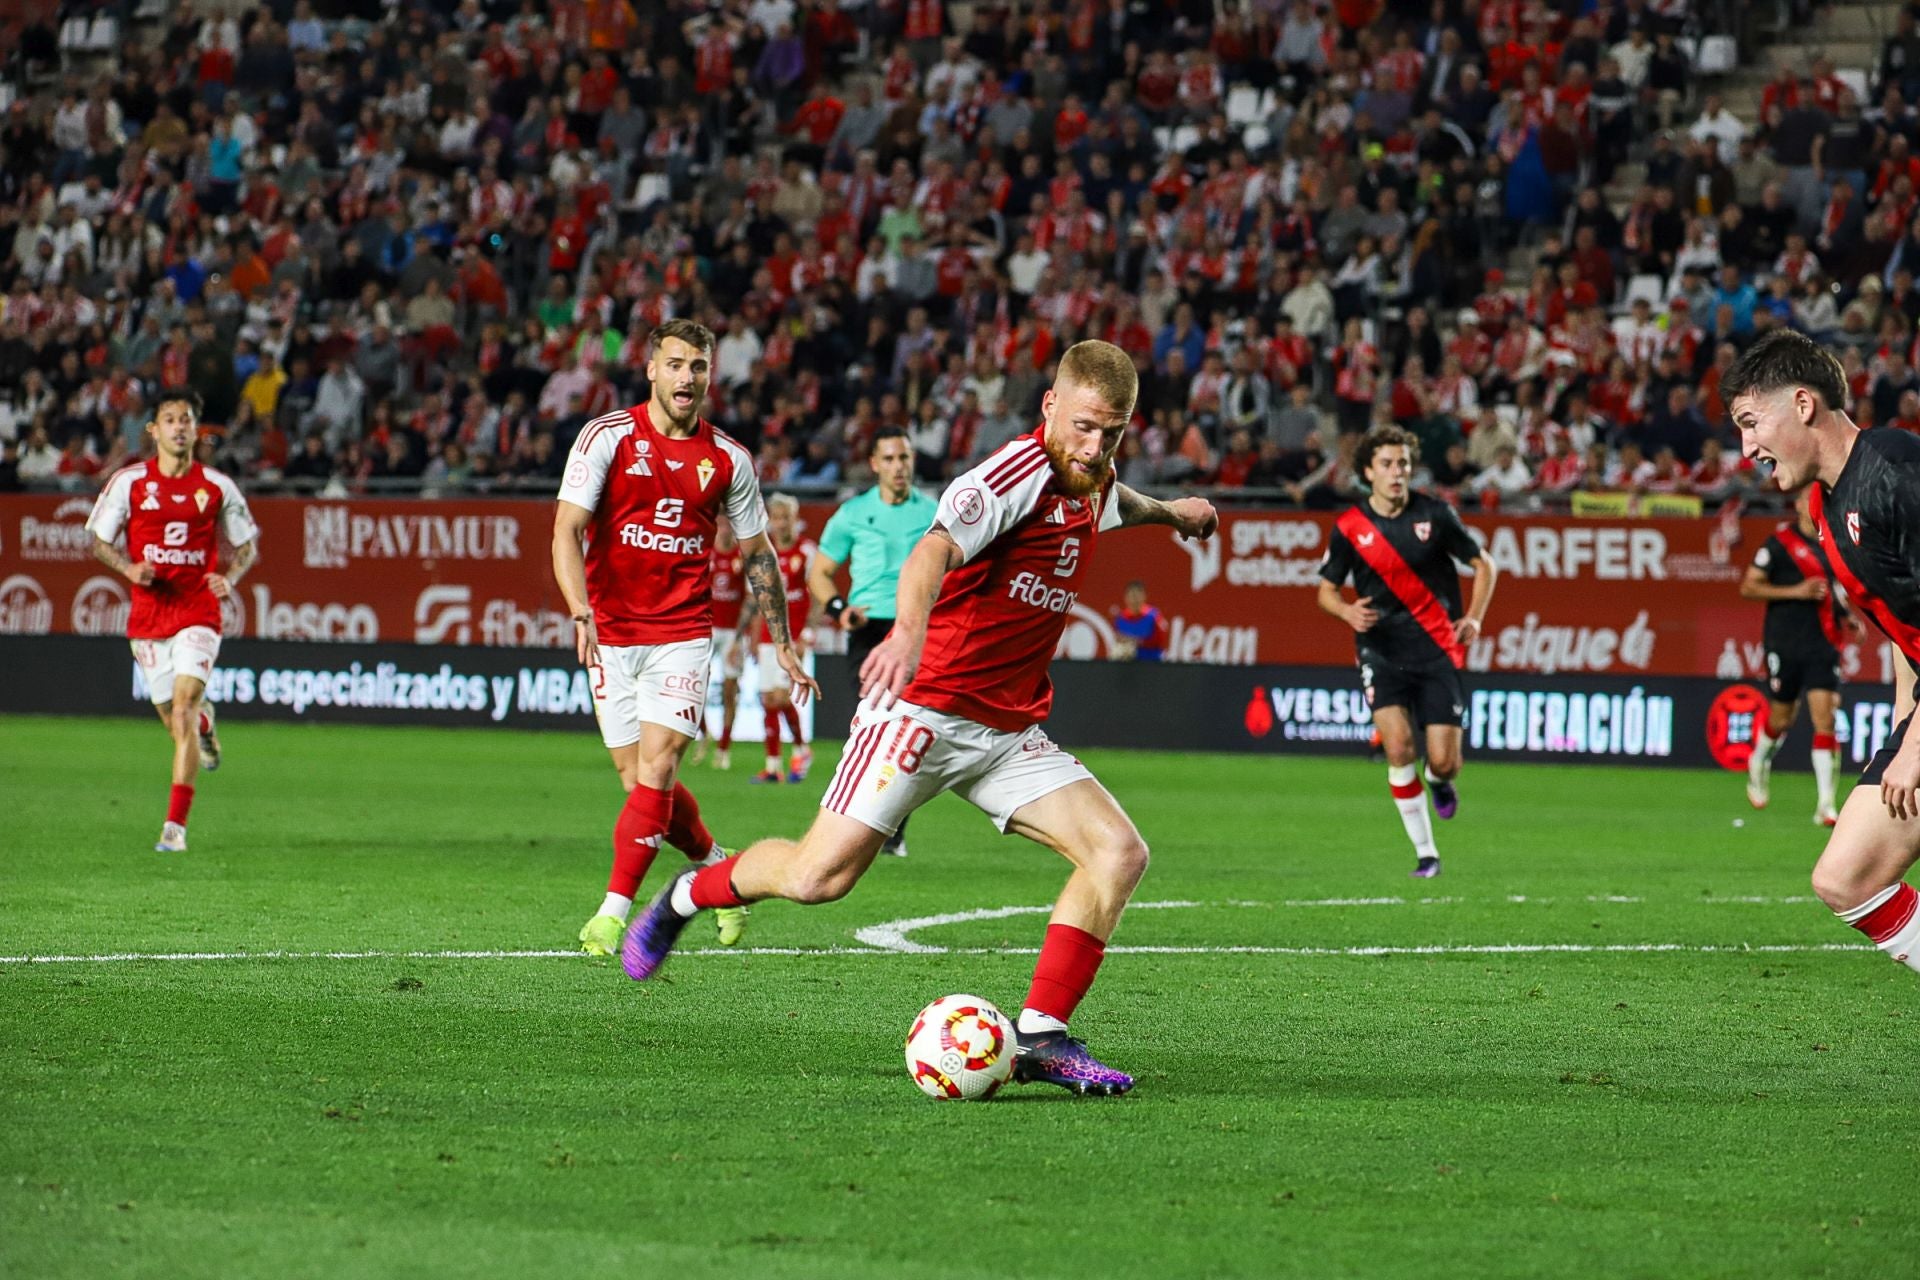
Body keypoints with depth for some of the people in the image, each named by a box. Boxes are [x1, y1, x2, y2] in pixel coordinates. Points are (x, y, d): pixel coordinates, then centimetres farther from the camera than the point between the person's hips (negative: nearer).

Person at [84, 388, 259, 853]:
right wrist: (129, 568, -12)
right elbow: (99, 541, 7)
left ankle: (175, 824, -17)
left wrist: (229, 578, -9)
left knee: (184, 708, -18)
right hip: (148, 617, 2)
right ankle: (205, 723, 47)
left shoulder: (217, 487, 1)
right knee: (177, 720, 6)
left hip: (198, 614, -2)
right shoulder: (128, 482, 1)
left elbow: (247, 545, 12)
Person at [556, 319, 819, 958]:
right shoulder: (607, 437, -5)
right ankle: (719, 865, 29)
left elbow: (757, 555, 15)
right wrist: (581, 611, -28)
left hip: (683, 635, 0)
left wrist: (782, 642, 16)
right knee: (640, 779, 3)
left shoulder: (728, 461, 3)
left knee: (656, 767, -15)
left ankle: (613, 913, -12)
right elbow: (567, 528, -12)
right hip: (612, 635, 0)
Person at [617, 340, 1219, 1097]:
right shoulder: (1019, 472, -17)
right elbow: (936, 549, -36)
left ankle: (1039, 1036, -11)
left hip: (1009, 733, 8)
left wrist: (1166, 511, 49)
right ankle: (689, 895, 17)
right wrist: (908, 630, -54)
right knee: (819, 876, -14)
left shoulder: (1090, 487, 10)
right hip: (925, 706, -8)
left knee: (1119, 852, -11)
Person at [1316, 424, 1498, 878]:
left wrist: (1473, 618, -5)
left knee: (1443, 762, -7)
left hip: (1436, 649, 0)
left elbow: (1483, 564, 9)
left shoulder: (1434, 514, -2)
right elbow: (1327, 589, 10)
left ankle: (1439, 781, 33)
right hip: (1382, 650, 0)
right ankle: (1425, 852, -5)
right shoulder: (1349, 527, -1)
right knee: (1399, 748, -18)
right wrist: (1348, 612, -13)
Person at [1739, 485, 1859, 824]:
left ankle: (1825, 804, -11)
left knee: (1825, 717, -9)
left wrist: (1847, 616, 12)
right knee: (1781, 718, 9)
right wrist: (1796, 592, -17)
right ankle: (1759, 764, 43)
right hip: (1785, 642, -3)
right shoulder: (1779, 542, -6)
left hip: (1823, 643, 3)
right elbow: (1748, 587, -8)